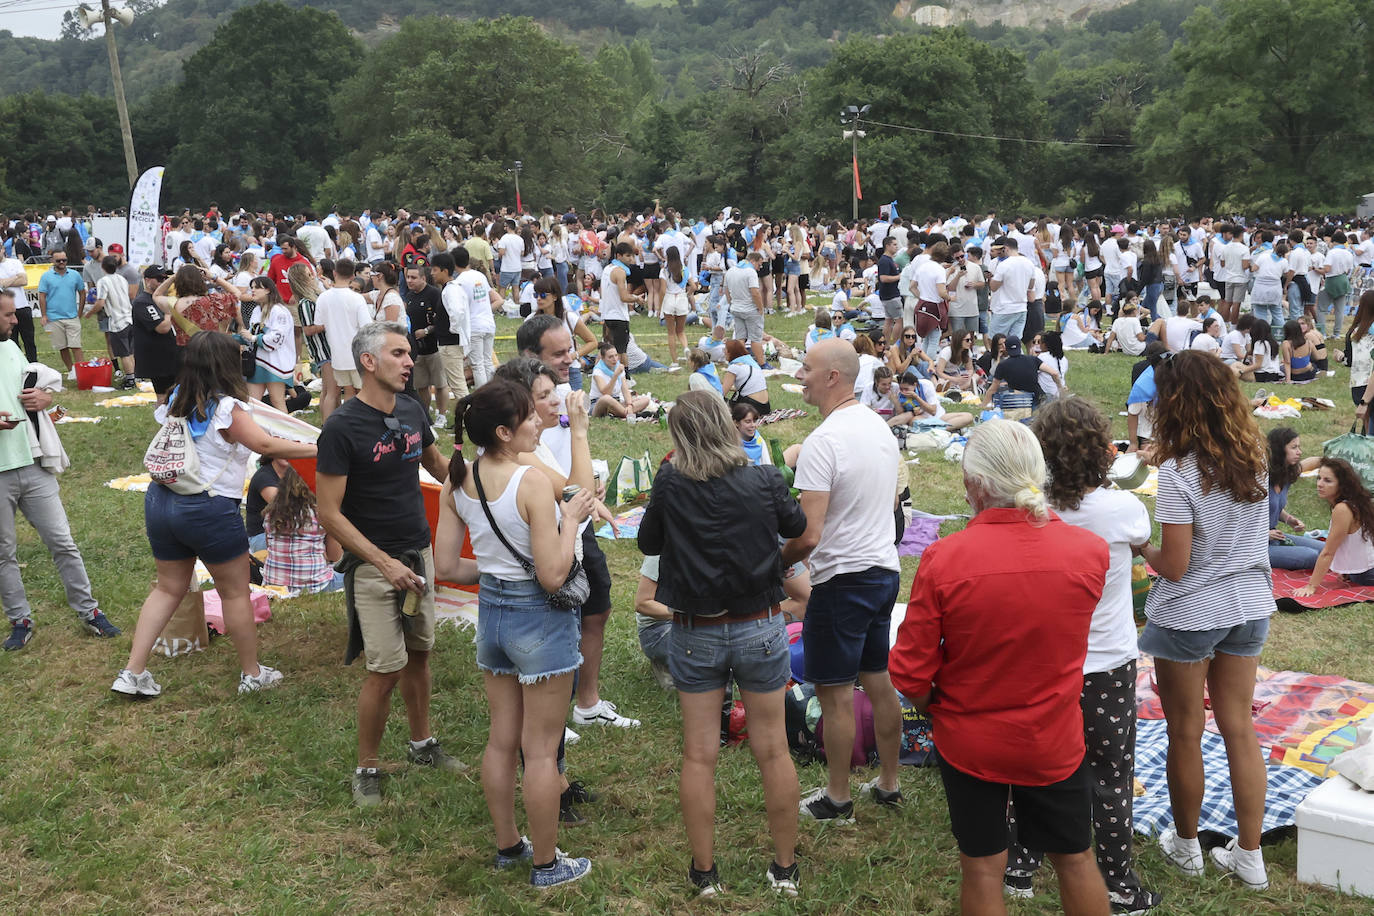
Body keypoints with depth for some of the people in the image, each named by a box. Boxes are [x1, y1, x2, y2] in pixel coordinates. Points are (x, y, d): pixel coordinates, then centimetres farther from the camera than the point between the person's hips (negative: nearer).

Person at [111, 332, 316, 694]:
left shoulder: (176, 402, 4)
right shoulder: (226, 409, -16)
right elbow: (266, 445, -20)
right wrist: (316, 448, -14)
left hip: (161, 500, 7)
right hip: (208, 510, -7)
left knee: (169, 587, 19)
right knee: (235, 592, 9)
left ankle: (132, 673, 16)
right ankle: (252, 674, 22)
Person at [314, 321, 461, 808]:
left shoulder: (411, 410, 2)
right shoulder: (341, 428, -17)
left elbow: (437, 465, 19)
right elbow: (329, 513, -16)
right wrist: (385, 563, -21)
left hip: (419, 553, 6)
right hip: (373, 563, -6)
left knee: (418, 652, 16)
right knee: (386, 669, -4)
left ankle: (422, 744, 34)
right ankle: (366, 769, 13)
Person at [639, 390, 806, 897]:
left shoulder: (670, 484, -14)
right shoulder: (765, 481, -12)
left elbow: (648, 543, 3)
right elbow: (797, 527, 8)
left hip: (695, 634, 0)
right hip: (760, 629, 0)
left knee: (698, 755, 11)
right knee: (773, 750, 12)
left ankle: (704, 871, 21)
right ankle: (785, 867, 24)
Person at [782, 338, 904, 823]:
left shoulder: (824, 441, -22)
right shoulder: (880, 426, 6)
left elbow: (809, 535, -24)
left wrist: (777, 564, -7)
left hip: (842, 579, -9)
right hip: (885, 568, 9)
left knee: (836, 692, 4)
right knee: (880, 682, 17)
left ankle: (837, 798, 15)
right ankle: (888, 783, 29)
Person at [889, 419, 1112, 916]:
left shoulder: (943, 559, -24)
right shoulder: (1090, 550, -16)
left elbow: (910, 676, -16)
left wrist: (938, 708, 3)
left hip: (969, 741, -2)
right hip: (1055, 742, 2)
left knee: (982, 868, 16)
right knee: (1075, 860, 22)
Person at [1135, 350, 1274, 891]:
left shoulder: (1178, 472, -22)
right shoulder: (1253, 458, -2)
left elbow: (1174, 566, -22)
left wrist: (1141, 546, -1)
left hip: (1190, 616, -6)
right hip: (1248, 608, 6)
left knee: (1185, 732, 12)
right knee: (1239, 728, 15)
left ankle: (1186, 845, 29)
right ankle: (1249, 856, 23)